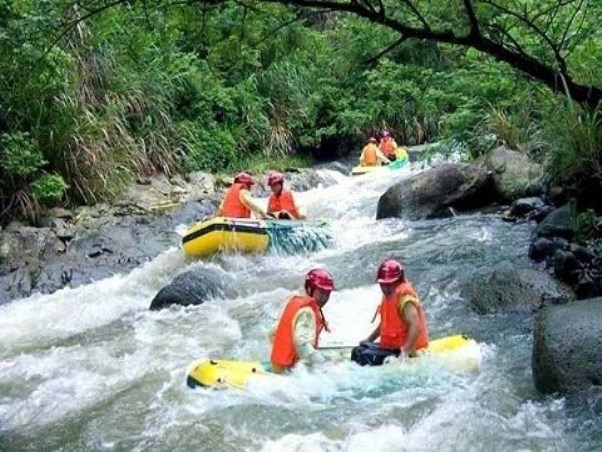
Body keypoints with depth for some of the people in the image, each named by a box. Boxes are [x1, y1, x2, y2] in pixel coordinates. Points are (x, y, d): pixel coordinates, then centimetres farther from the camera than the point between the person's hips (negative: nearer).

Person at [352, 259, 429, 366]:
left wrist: (405, 351, -36)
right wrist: (368, 340, 23)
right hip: (390, 347, 10)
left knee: (365, 357, -24)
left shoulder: (405, 298, -18)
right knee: (357, 352, 13)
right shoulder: (388, 296, 12)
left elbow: (415, 326, -29)